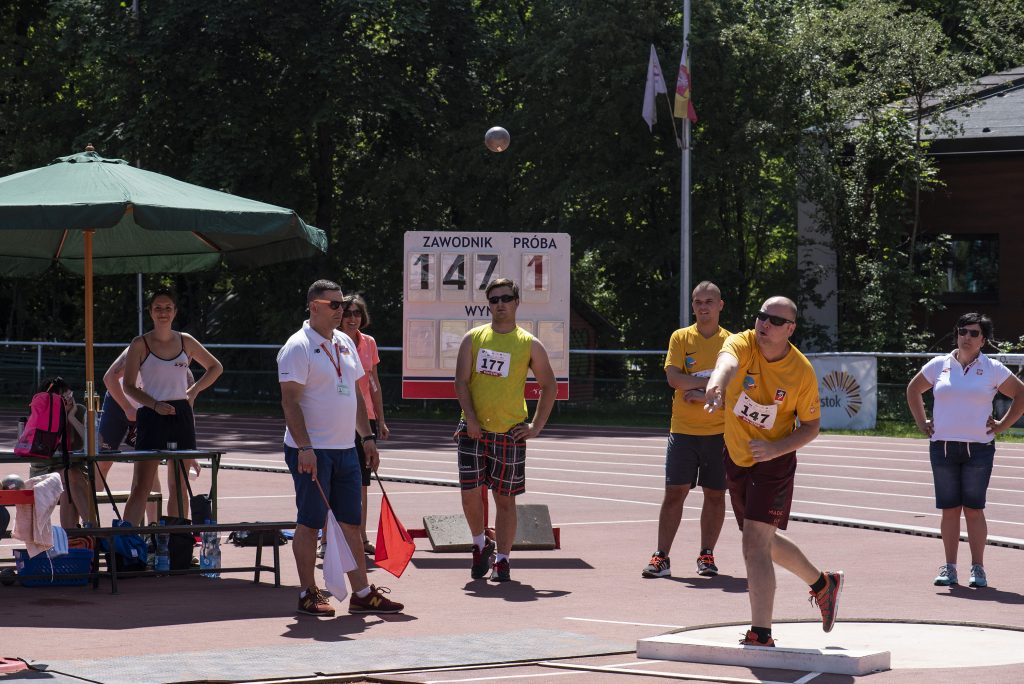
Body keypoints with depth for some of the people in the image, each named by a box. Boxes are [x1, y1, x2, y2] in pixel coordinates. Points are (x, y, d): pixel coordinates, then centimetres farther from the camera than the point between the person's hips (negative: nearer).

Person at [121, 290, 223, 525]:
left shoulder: (186, 342, 9)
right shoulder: (140, 344, 0)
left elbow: (216, 367, 21)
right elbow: (129, 386, -3)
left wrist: (193, 391, 7)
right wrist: (155, 404, -18)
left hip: (181, 415, 4)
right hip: (151, 417, -4)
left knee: (178, 488, 7)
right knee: (141, 488, -12)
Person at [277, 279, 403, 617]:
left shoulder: (345, 343, 14)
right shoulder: (298, 347, -11)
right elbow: (290, 401, -16)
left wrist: (367, 437, 16)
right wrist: (304, 448, -22)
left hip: (345, 449, 8)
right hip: (312, 451, -8)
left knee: (351, 522, 9)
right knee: (310, 522, -1)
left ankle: (361, 593, 12)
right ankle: (308, 594, 7)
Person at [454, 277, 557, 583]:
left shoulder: (529, 345, 3)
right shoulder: (473, 338, 5)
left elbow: (549, 386, 10)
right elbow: (461, 381, 0)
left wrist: (537, 427, 2)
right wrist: (471, 419, -13)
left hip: (510, 432, -1)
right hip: (474, 430, 1)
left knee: (505, 498, 2)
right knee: (470, 491, -3)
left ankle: (502, 560, 9)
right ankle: (480, 544, 22)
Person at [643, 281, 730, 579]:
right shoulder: (681, 337, 4)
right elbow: (673, 376, -9)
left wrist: (701, 394, -14)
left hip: (719, 431, 1)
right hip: (683, 429, -1)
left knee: (715, 494, 4)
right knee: (674, 492, -4)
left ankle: (706, 555, 14)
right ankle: (661, 557, -3)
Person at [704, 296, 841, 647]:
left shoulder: (802, 372, -16)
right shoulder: (743, 344, -15)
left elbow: (811, 426, -6)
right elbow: (727, 361, -40)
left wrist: (776, 448, -24)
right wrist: (717, 383, -65)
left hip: (773, 463, -5)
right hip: (736, 459, 5)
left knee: (754, 544, -17)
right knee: (767, 543, 20)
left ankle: (760, 634, -14)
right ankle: (823, 584, 45)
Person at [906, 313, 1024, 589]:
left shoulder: (993, 369, 2)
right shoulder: (939, 365, 7)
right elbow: (913, 390, 21)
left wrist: (1002, 425, 3)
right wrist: (922, 424, 14)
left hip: (979, 449, -2)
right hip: (942, 447, 2)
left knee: (974, 509, -2)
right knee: (949, 510, 4)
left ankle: (977, 567, 4)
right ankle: (949, 568, 9)